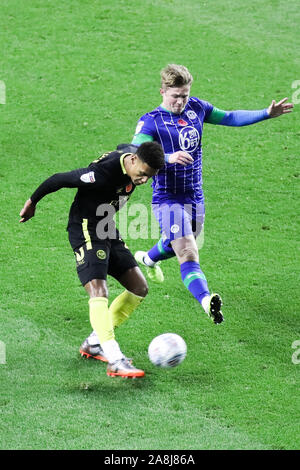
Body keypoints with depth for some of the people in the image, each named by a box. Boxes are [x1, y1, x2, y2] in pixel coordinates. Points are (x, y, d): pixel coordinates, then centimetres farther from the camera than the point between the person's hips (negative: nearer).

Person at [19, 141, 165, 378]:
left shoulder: (133, 152, -6)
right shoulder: (102, 173, -30)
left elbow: (124, 147, 20)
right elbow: (59, 179, -20)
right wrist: (32, 202, -5)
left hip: (108, 230, 9)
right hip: (86, 231, -9)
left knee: (139, 288, 6)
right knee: (99, 293, -22)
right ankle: (115, 361, -26)